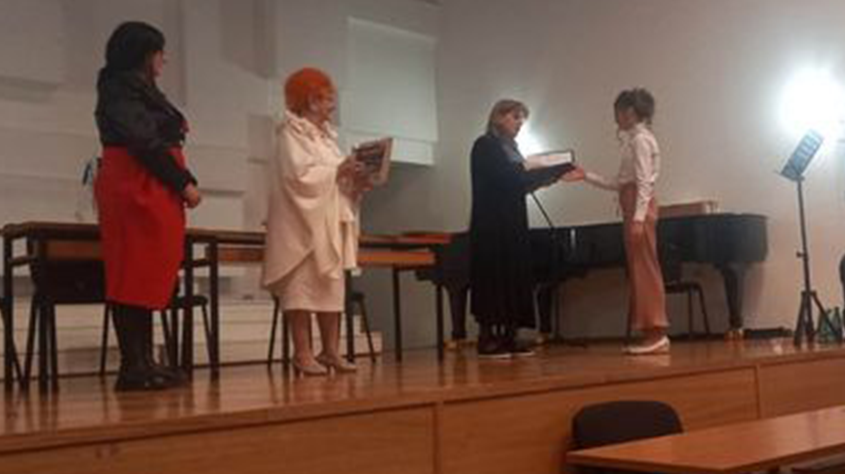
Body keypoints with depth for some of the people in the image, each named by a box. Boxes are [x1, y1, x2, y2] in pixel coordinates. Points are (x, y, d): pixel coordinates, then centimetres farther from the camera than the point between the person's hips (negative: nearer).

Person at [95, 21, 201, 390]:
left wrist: (172, 132, 8)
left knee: (149, 276, 6)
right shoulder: (121, 88, -6)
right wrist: (185, 182, -13)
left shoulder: (139, 89, 25)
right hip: (134, 189, -10)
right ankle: (133, 367, -9)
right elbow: (144, 142, -15)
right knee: (134, 276, -10)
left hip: (154, 191, 10)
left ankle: (143, 363, 8)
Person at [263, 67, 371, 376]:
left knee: (332, 284, 6)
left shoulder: (326, 136, 19)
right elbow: (299, 175, -18)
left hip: (331, 222, 8)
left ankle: (330, 350, 9)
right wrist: (337, 172, -14)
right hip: (303, 223, -8)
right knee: (303, 284, -9)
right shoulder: (291, 134, -4)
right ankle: (302, 353, -6)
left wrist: (355, 181, -1)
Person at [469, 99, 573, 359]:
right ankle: (486, 338, -3)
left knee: (515, 277, 5)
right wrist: (545, 173, -13)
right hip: (492, 225, -8)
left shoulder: (510, 148, 18)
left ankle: (509, 337, 7)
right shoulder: (485, 145, -5)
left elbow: (518, 184, 13)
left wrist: (542, 178, -3)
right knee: (493, 276, -7)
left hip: (513, 225, 8)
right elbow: (506, 179, -16)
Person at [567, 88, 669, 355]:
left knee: (644, 268, -10)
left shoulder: (641, 139, -7)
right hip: (632, 206, 10)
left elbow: (644, 182, -15)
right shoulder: (633, 139, 21)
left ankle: (656, 334, -9)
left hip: (639, 206, -10)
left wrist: (638, 218, -21)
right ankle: (652, 334, 7)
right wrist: (586, 176, 20)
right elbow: (618, 183, 20)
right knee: (638, 270, 6)